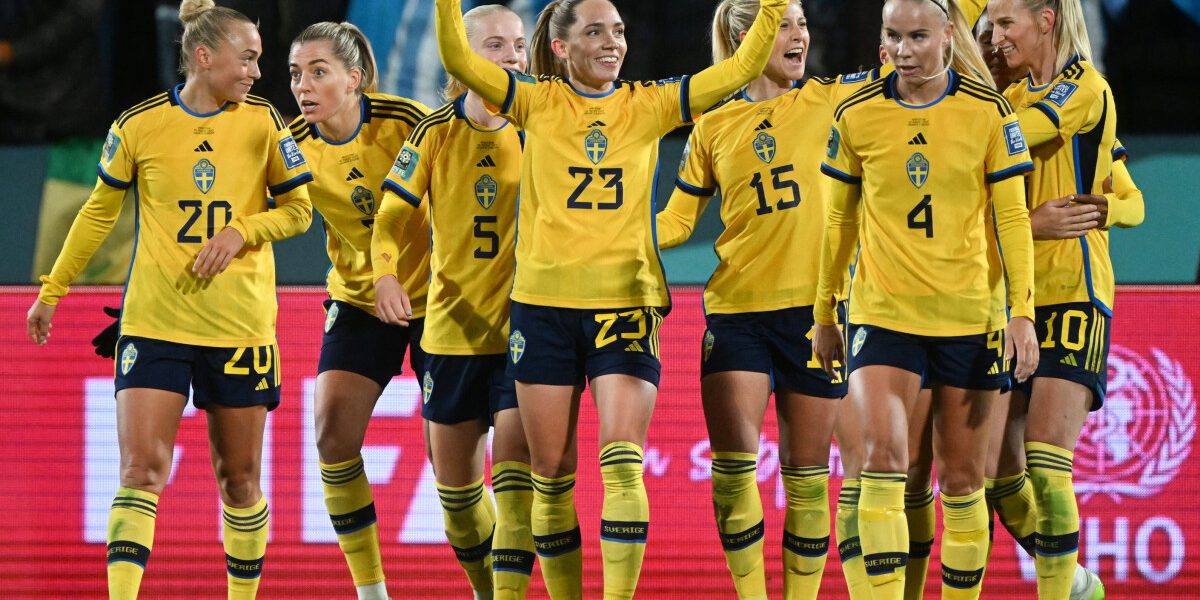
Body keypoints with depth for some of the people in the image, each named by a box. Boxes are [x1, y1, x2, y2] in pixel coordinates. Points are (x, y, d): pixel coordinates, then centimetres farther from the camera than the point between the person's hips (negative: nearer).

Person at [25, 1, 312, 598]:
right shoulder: (139, 126, -2)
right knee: (141, 469, -12)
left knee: (239, 476, 8)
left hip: (241, 324, 1)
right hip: (155, 321, -1)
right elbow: (98, 212, 10)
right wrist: (52, 291, 14)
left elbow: (298, 208, 8)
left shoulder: (262, 122, 1)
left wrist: (242, 231, -11)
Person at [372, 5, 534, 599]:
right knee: (453, 474, 10)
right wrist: (384, 272, -22)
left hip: (523, 326, -2)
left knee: (515, 462, -16)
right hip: (454, 324, 2)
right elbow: (391, 215, -4)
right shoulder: (437, 132, -1)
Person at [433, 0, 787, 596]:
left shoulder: (648, 106, 7)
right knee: (551, 474, 4)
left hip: (626, 302, 0)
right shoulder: (538, 103, 4)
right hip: (544, 303, 0)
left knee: (622, 465, -14)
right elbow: (457, 58, -8)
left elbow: (739, 70, 3)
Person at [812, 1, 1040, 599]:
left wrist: (1022, 313, -7)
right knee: (882, 454, -19)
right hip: (882, 313, 0)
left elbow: (1012, 218, 0)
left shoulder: (987, 112, -3)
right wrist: (823, 314, 15)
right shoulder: (856, 115, 0)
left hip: (968, 315, 0)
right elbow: (839, 220, 10)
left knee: (961, 478, 7)